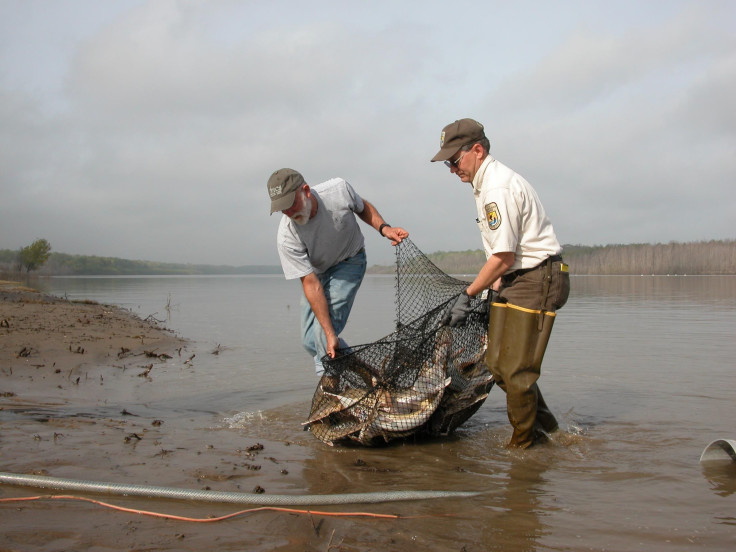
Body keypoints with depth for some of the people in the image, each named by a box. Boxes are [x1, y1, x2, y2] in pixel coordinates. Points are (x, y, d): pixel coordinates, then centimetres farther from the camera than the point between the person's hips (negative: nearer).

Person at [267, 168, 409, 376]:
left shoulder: (339, 189, -29)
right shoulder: (286, 237, -30)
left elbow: (363, 207, -3)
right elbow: (311, 284, -29)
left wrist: (384, 228, -22)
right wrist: (331, 335, -32)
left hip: (350, 260, -2)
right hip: (317, 272, 2)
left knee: (322, 335, -20)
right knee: (310, 341, 0)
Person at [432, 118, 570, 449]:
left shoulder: (497, 187, -18)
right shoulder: (487, 184, 15)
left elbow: (503, 257, -19)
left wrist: (467, 295, -13)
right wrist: (494, 290, 8)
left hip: (537, 279, -10)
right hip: (517, 281, 10)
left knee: (516, 370, -6)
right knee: (498, 364, 12)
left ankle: (524, 445, 9)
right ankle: (543, 423, 25)